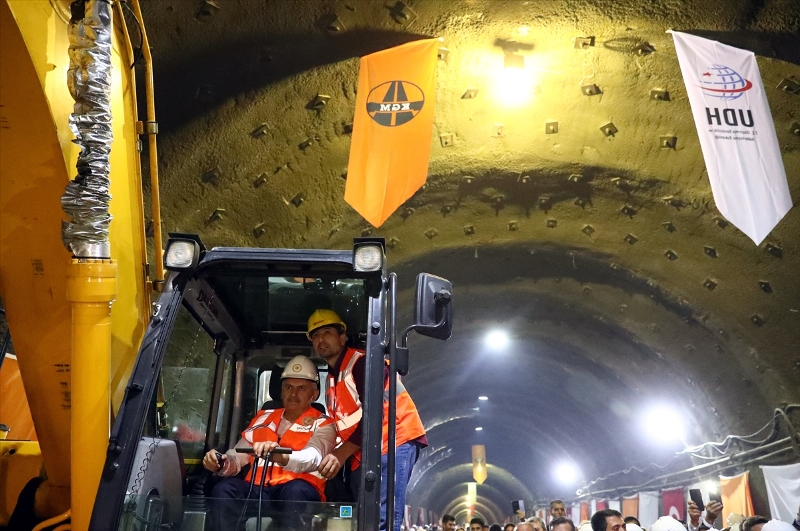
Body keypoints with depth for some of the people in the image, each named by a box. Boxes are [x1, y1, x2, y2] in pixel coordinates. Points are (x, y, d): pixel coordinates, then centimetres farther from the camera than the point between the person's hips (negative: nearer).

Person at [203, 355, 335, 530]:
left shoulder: (323, 425, 9)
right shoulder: (263, 418, 24)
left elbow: (312, 458, -12)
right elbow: (238, 457, 19)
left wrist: (281, 457, -35)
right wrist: (221, 464, -7)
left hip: (299, 494, -3)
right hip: (257, 491, 4)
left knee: (296, 490, -37)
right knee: (224, 488, -26)